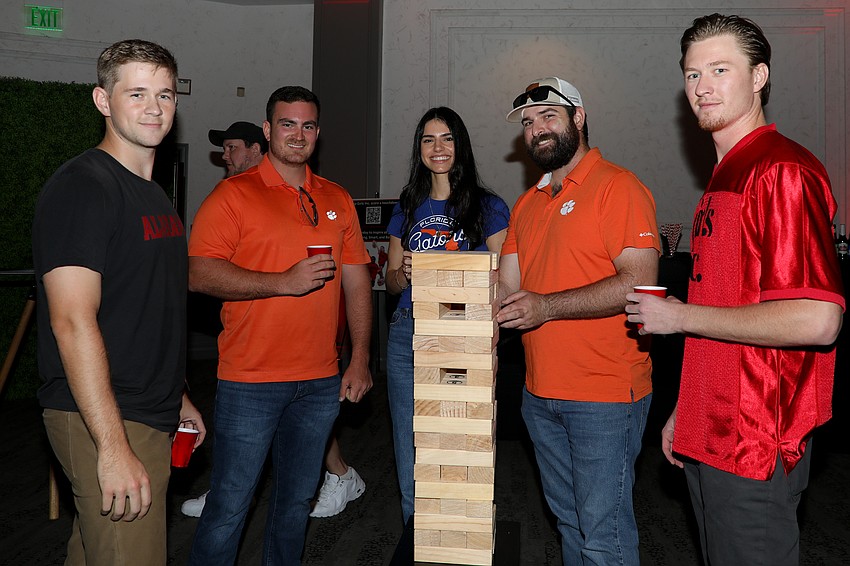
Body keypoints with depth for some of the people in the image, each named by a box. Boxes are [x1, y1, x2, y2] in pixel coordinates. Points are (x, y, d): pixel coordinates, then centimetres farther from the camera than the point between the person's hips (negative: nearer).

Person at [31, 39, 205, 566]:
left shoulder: (154, 194, 16)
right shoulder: (82, 186, -13)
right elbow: (72, 323, -21)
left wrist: (176, 398, 22)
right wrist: (114, 447, -24)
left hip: (148, 415, 9)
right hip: (105, 423, -8)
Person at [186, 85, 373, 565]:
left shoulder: (338, 200, 11)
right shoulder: (234, 194, -3)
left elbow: (358, 281, 11)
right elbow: (200, 274, -13)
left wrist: (360, 360, 5)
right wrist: (284, 282, -19)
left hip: (322, 382, 5)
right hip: (250, 382, -4)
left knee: (297, 500, 17)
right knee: (229, 505, 3)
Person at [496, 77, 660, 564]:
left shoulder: (618, 187, -9)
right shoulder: (527, 204, 15)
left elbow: (639, 282, -20)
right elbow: (507, 290, 13)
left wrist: (547, 307, -24)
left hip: (605, 395, -7)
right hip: (540, 394, 8)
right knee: (568, 520, 20)